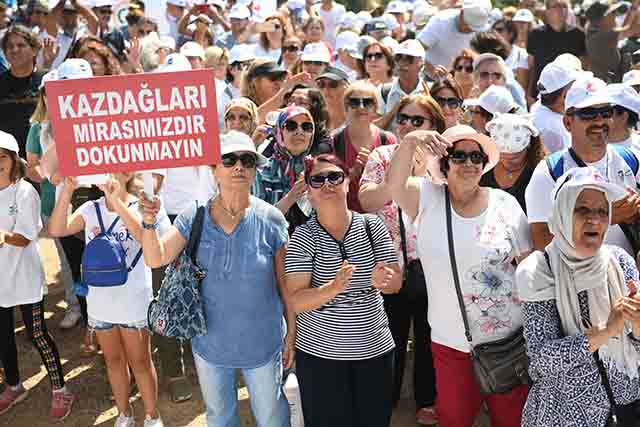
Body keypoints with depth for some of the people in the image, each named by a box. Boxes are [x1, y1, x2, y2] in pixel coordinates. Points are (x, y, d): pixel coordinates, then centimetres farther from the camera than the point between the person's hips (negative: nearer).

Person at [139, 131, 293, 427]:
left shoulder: (271, 220, -14)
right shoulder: (194, 217, -9)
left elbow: (285, 283, -7)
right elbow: (156, 259, -11)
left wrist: (292, 332, -2)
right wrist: (149, 224, -29)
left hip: (262, 343, -2)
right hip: (210, 341, 2)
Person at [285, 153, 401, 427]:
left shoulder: (373, 226, -3)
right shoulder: (303, 237, -10)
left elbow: (396, 283, -1)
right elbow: (296, 302, -16)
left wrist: (380, 280, -24)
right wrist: (334, 288, -34)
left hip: (375, 348, 3)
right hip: (319, 352, -2)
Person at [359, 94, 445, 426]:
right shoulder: (382, 156, 0)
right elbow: (366, 200, -15)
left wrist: (422, 170, -22)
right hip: (390, 264, 0)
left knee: (429, 336, 15)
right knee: (390, 336, 15)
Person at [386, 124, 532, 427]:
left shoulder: (505, 203, -3)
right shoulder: (427, 198, -4)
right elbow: (393, 184, -23)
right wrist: (410, 142, -38)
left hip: (509, 340, 0)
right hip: (451, 344, 0)